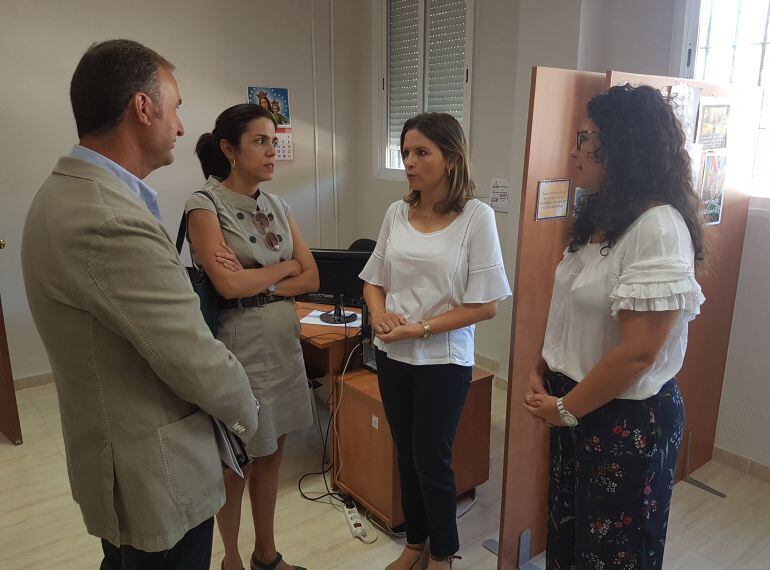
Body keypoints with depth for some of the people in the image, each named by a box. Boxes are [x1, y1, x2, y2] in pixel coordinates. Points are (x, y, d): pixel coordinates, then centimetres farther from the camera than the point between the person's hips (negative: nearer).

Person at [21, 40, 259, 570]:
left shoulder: (68, 192, 2)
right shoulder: (110, 221, -31)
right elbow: (197, 361, -25)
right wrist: (245, 410, -7)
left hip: (117, 455, 9)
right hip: (157, 476, -9)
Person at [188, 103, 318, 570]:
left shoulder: (278, 205, 7)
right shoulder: (206, 206, -11)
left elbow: (311, 278, 2)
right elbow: (229, 285, -21)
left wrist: (256, 282, -12)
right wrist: (284, 268, -7)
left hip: (284, 344, 6)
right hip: (239, 348, -6)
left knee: (271, 455, 17)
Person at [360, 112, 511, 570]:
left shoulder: (476, 216, -13)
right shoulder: (398, 213, 1)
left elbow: (485, 305, -14)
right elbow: (374, 282, 10)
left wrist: (421, 329, -18)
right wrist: (380, 315, -11)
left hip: (443, 359, -4)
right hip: (393, 355, 5)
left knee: (432, 460, 8)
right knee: (407, 455, 18)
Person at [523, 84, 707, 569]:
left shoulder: (659, 227, -23)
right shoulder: (602, 216, 6)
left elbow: (637, 352, -25)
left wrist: (566, 409, -14)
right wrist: (543, 372, 0)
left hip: (628, 419, -8)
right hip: (575, 404, 8)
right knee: (567, 530, 23)